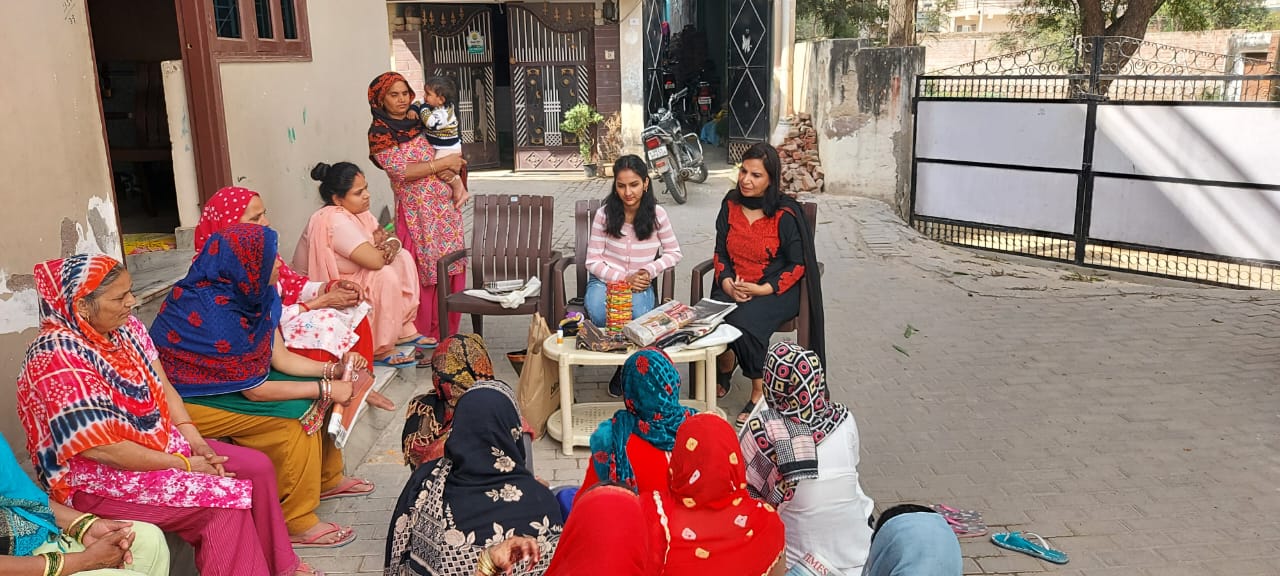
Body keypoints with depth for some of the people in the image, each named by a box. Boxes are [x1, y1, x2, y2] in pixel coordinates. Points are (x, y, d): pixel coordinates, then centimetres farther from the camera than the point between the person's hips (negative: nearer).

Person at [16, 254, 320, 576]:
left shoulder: (126, 327, -2)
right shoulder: (58, 359, -25)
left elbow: (162, 386, 6)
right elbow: (102, 449, -26)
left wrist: (194, 440, -8)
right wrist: (184, 464, -20)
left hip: (160, 442, 8)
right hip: (99, 478, -8)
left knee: (257, 466, 0)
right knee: (226, 500, -22)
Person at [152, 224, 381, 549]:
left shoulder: (248, 292, -6)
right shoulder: (216, 312, -31)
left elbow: (280, 356, 0)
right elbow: (255, 390, -25)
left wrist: (334, 369, -11)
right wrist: (326, 389, -21)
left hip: (231, 380, 9)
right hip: (187, 400, -9)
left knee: (316, 397, 0)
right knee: (295, 415, -20)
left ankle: (326, 479, 18)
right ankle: (297, 523, -10)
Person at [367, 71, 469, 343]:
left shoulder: (417, 125, 13)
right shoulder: (379, 134, -5)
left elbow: (441, 156, 18)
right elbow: (401, 170, -16)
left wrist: (452, 172, -5)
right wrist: (443, 163, -14)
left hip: (446, 206, 6)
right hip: (418, 211, -6)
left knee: (452, 271, 6)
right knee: (425, 274, -3)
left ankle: (447, 335, 17)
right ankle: (424, 338, 9)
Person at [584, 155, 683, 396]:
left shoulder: (657, 214, -4)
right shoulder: (605, 214, -6)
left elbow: (674, 253, 7)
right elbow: (593, 261, -3)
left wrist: (650, 270, -11)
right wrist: (623, 279, -17)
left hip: (640, 285, 0)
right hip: (605, 280, 0)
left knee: (639, 318, -34)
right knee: (599, 315, -35)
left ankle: (628, 368, -4)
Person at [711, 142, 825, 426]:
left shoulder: (785, 214, -10)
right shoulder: (730, 205, 5)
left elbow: (798, 265, -7)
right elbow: (720, 252, 11)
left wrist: (762, 289, -18)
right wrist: (727, 283, -9)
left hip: (775, 290, -4)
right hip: (732, 287, 4)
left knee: (743, 324, -33)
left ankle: (759, 393, -10)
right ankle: (725, 368, 10)